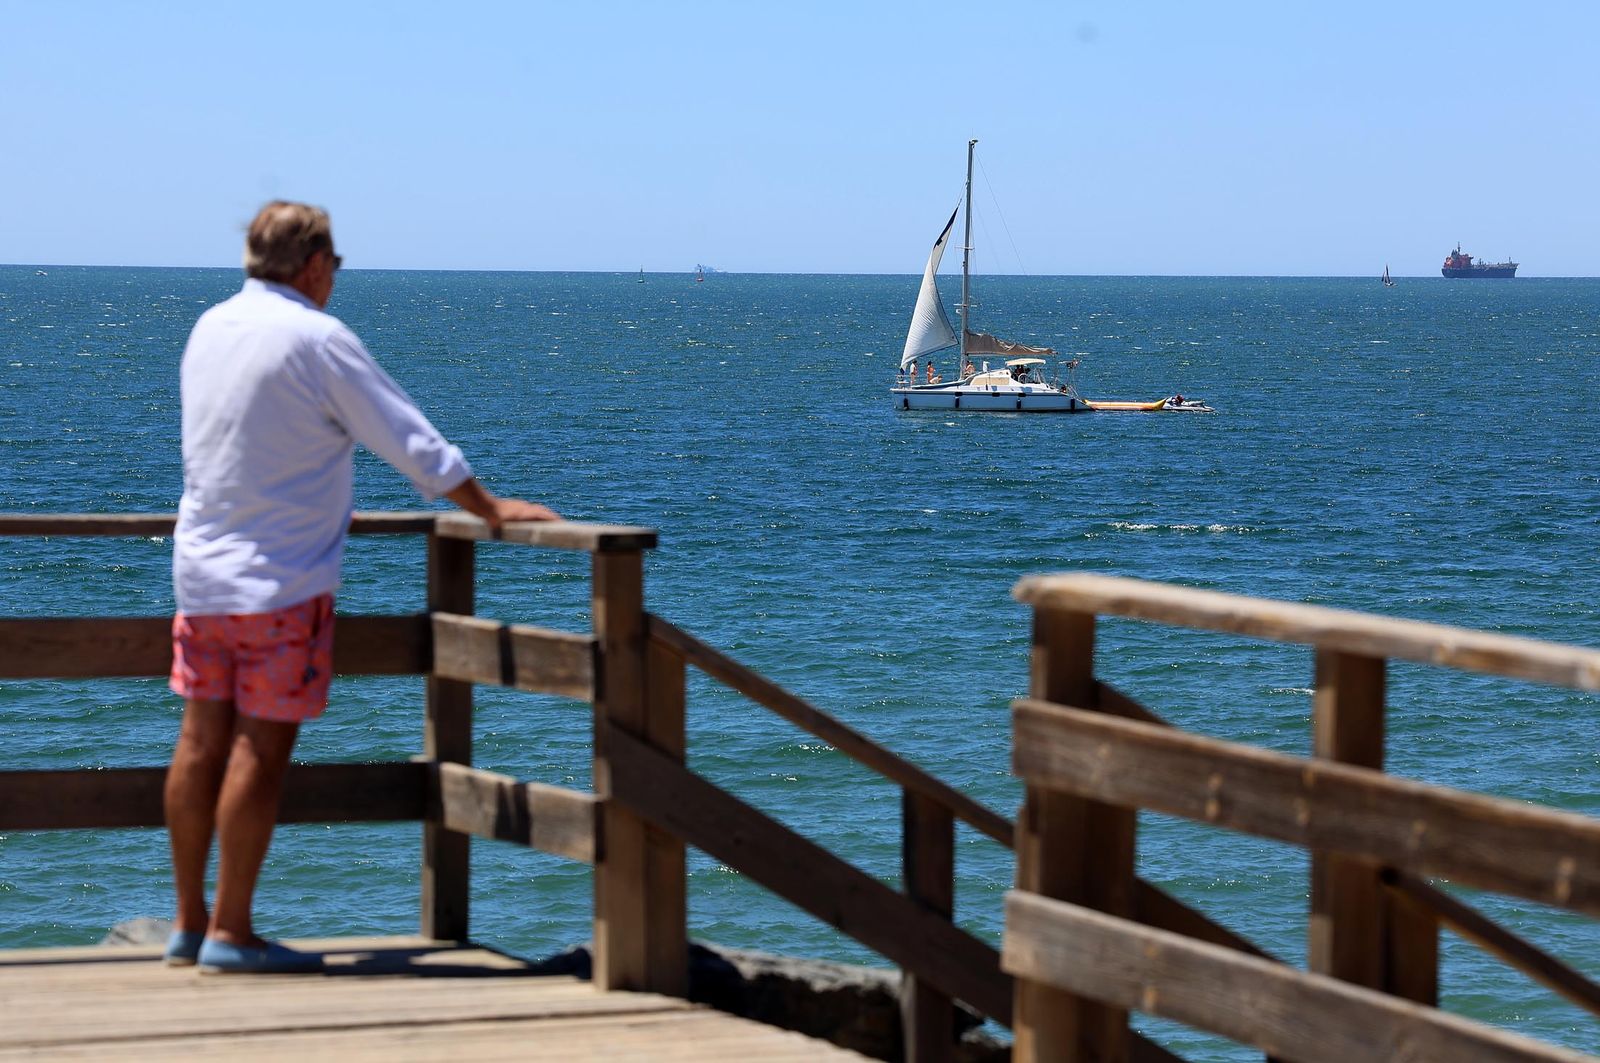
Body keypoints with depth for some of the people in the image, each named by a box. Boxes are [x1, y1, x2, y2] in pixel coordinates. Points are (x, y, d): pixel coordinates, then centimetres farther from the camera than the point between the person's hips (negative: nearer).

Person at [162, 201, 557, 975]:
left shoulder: (211, 327, 9)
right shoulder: (317, 338, -13)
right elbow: (408, 440, -10)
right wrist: (490, 509, 2)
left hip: (201, 566, 7)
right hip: (282, 577, -7)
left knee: (202, 739, 10)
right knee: (261, 749, -4)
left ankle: (189, 924, 14)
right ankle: (230, 933, -3)